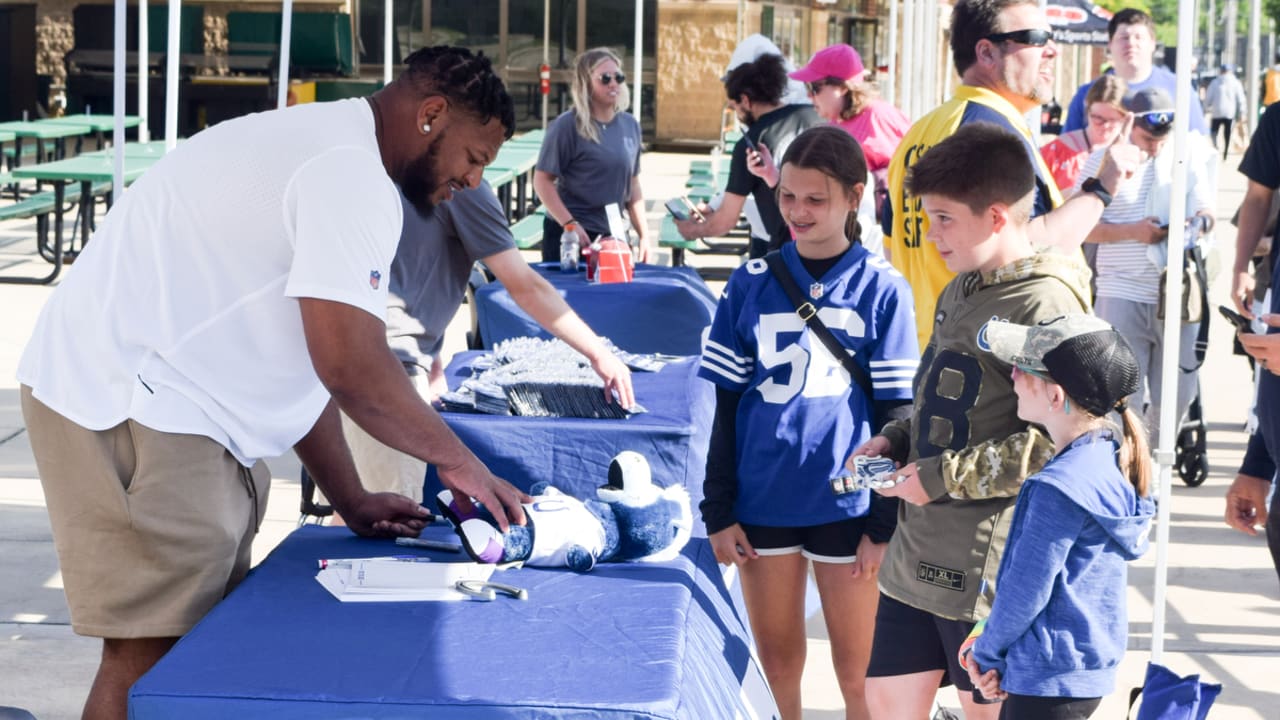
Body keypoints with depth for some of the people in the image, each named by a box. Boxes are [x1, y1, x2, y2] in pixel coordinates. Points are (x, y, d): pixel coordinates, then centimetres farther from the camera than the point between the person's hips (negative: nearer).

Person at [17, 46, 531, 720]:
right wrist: (456, 459, -7)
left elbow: (307, 357, 20)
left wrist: (351, 500, 16)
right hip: (125, 403, -11)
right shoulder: (350, 175, -16)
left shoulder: (323, 146, 18)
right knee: (155, 655, -10)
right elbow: (352, 366, -21)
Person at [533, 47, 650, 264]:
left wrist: (643, 234, 9)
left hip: (612, 235, 5)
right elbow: (542, 180, -10)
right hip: (570, 236, -5)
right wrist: (569, 225, -18)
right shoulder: (567, 126, -9)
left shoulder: (630, 125, 7)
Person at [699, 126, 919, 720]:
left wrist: (884, 523, -5)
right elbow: (727, 407, 6)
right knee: (778, 667, 13)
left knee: (858, 673, 6)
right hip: (764, 499, 2)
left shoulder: (881, 289, -3)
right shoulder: (752, 285, 3)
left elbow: (894, 414, -2)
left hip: (847, 506, -2)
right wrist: (718, 512, 3)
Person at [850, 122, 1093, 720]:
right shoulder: (959, 293, 12)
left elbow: (1057, 441, -25)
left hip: (989, 561, -9)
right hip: (918, 550, 9)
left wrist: (944, 477, -20)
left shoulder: (1044, 305, -18)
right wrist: (895, 441, 7)